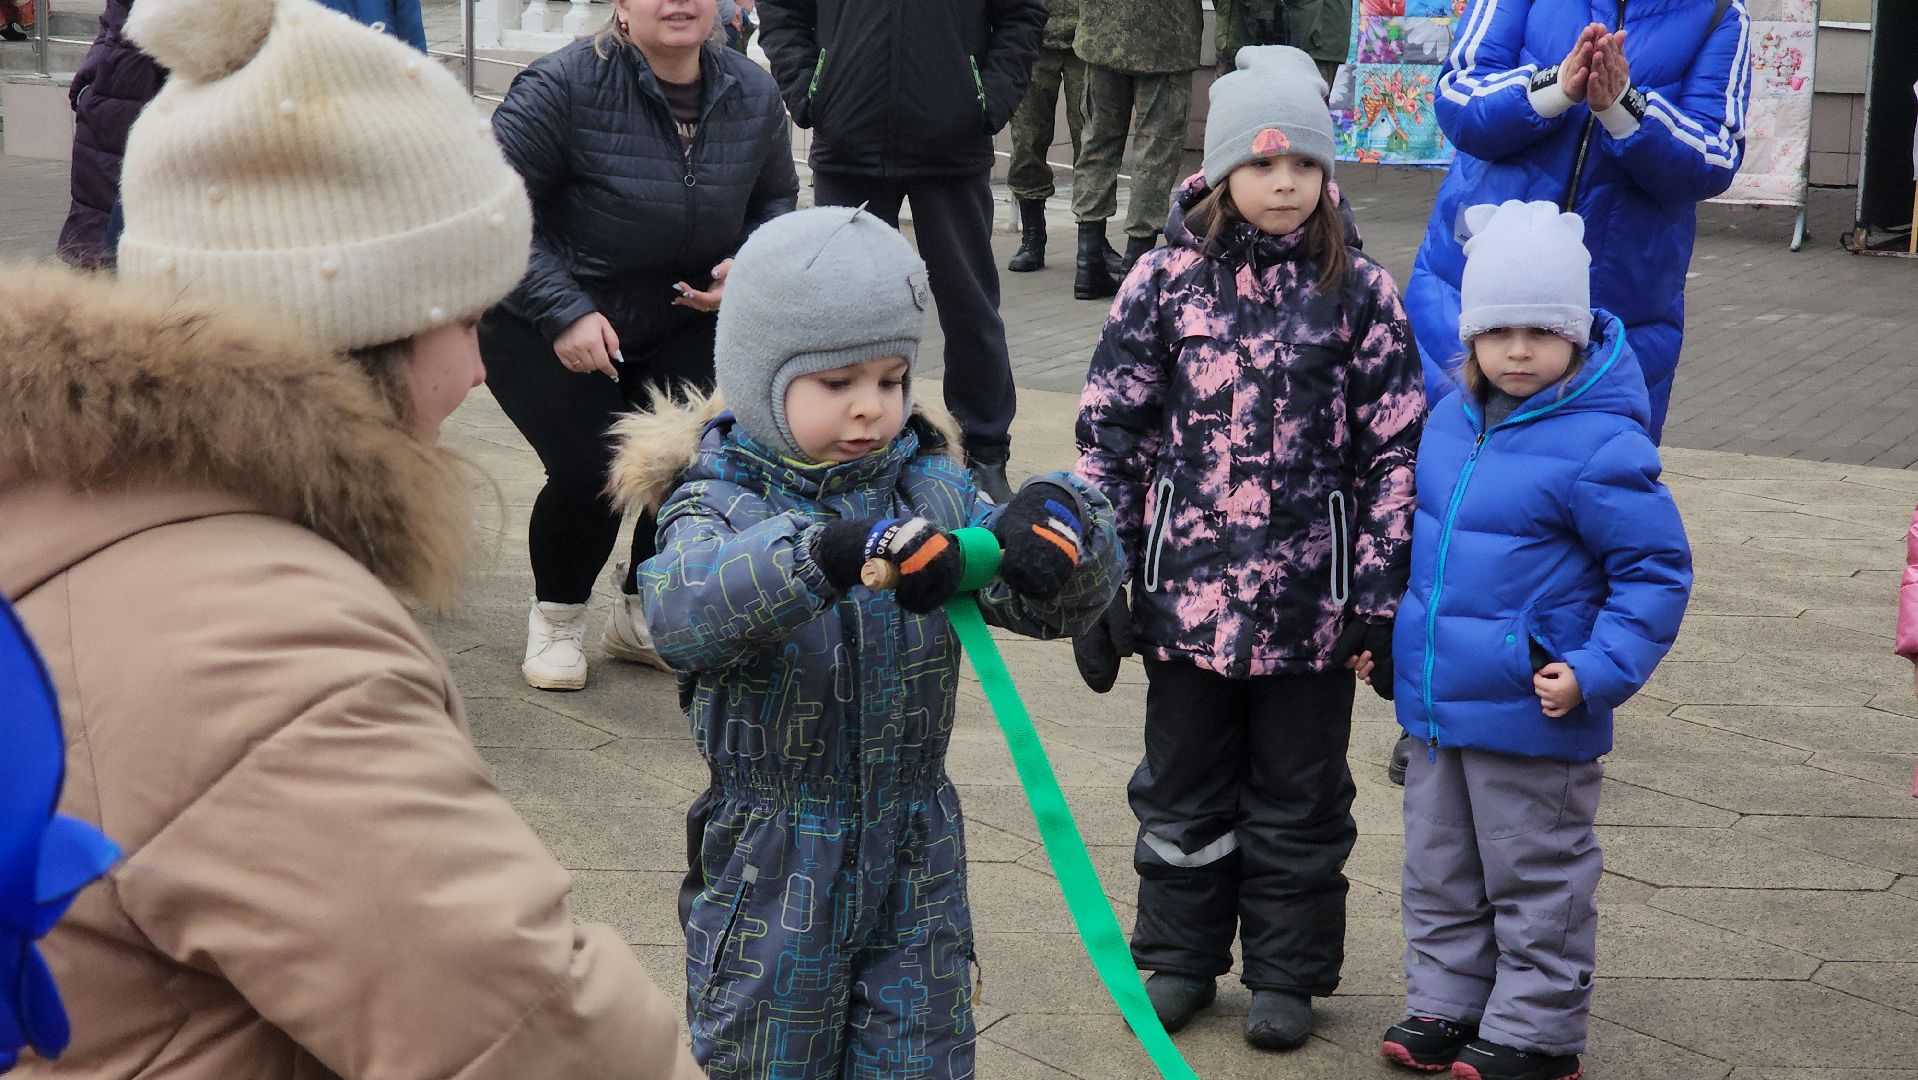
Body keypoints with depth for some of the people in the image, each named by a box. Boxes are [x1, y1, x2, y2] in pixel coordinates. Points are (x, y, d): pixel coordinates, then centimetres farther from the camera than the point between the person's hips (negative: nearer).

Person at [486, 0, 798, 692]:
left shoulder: (753, 96, -6)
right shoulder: (565, 86, -24)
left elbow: (775, 198, 11)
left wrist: (747, 264, -11)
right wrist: (565, 312, -28)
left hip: (677, 323, 5)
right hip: (540, 327, -5)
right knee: (589, 472, -19)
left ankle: (641, 617, 16)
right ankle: (555, 618, 13)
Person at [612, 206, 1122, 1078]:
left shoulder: (929, 487, 1)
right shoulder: (722, 503, -12)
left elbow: (1057, 605, -4)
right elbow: (683, 611, -34)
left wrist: (1064, 523, -27)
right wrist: (833, 550, -49)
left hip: (916, 871, 3)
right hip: (773, 878, -3)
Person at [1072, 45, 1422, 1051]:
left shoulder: (1360, 292, -4)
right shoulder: (1165, 280, -4)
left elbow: (1396, 448, -2)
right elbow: (1107, 434, -1)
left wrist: (1379, 594, -5)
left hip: (1311, 602, 0)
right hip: (1187, 591, 1)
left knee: (1300, 798, 12)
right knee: (1183, 788, 15)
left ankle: (1285, 970, 27)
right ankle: (1181, 955, 32)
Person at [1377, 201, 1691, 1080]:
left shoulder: (1599, 445, -19)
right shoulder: (1450, 422, 4)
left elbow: (1656, 570, -15)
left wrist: (1597, 670, -22)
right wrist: (1385, 633, 19)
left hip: (1531, 713, -7)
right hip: (1436, 702, 7)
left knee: (1534, 876, 8)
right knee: (1438, 869, 18)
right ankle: (1445, 1005, 33)